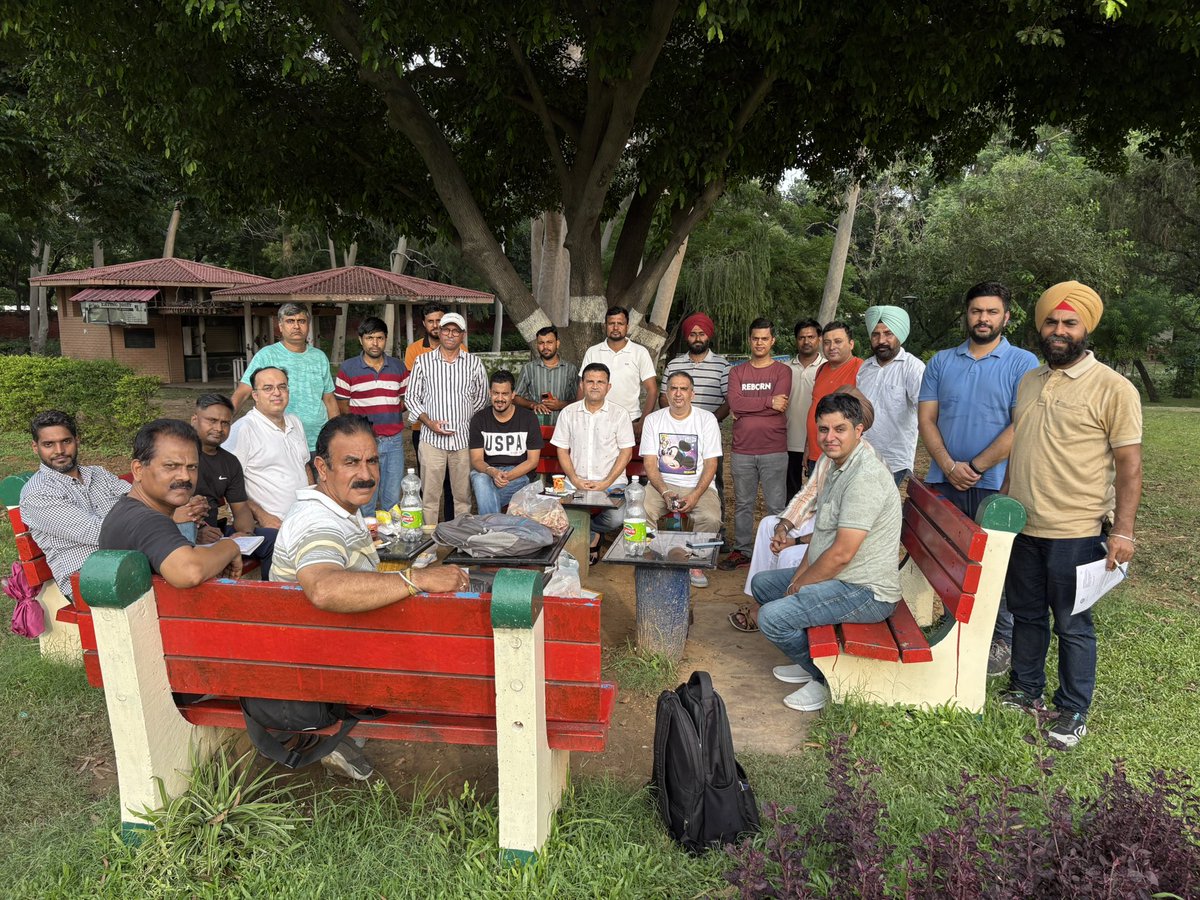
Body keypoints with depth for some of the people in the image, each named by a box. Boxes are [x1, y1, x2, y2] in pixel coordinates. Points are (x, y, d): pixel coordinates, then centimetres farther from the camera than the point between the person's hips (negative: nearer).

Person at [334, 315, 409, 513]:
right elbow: (342, 407, 3)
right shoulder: (347, 369, 1)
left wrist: (391, 411, -3)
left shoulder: (398, 367, 9)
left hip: (394, 440, 3)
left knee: (393, 499, 8)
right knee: (365, 500, 3)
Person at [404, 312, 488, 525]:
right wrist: (429, 422, -7)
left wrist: (468, 422, 8)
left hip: (464, 438, 1)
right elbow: (412, 397, 6)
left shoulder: (474, 363, 7)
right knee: (430, 495, 2)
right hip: (431, 438, -1)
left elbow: (481, 398, 16)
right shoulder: (422, 361, 5)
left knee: (463, 495, 7)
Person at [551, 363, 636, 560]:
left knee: (616, 519, -26)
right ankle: (592, 536, 8)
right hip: (576, 482, 1)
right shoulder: (568, 413, 9)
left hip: (611, 482, -1)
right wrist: (575, 480, -7)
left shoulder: (619, 414, 3)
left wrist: (605, 483, -12)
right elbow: (562, 450, 8)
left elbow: (626, 453, 0)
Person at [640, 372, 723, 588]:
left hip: (698, 486, -1)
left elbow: (710, 464, -3)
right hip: (661, 484, 1)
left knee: (711, 518, -30)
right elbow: (650, 463, 0)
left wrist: (695, 496, -17)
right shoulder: (653, 420, 5)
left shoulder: (706, 419, 1)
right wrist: (665, 493, -17)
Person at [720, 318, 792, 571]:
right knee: (743, 505, 10)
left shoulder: (783, 371, 3)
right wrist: (768, 402, -11)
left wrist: (746, 408, -8)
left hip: (774, 451, -3)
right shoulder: (737, 372, 11)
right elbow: (734, 403, -7)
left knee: (776, 506, 1)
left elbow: (779, 405, -13)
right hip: (742, 451, 3)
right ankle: (742, 552, 20)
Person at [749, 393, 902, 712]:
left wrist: (799, 586, -13)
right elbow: (822, 532, 16)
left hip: (865, 591, -11)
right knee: (762, 583, 19)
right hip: (836, 578, 11)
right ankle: (811, 662, 23)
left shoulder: (865, 477, -24)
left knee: (772, 617, -23)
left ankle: (829, 680, 1)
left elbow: (841, 553, -27)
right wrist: (800, 574, 4)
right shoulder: (838, 466, 10)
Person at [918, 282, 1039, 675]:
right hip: (944, 482, 3)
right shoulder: (941, 362, 8)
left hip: (995, 484, -3)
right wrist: (949, 466, -11)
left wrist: (976, 467, -13)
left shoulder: (1023, 364, -2)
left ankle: (1002, 640, 21)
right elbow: (926, 418, 3)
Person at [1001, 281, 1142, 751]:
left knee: (1072, 625, 5)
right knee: (1025, 615, 17)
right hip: (1022, 528, 6)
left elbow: (1129, 464, -10)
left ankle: (1074, 712, 22)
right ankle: (1026, 691, 34)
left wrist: (1122, 530, -15)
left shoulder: (1113, 389, -9)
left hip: (1075, 533, -6)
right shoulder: (1028, 382, 9)